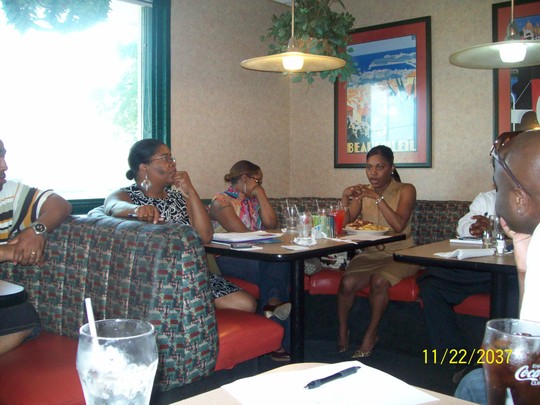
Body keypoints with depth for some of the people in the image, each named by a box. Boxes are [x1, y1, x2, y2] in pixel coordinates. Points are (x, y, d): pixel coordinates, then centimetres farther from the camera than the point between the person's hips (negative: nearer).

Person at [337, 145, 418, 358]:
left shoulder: (405, 190, -4)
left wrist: (378, 198, -25)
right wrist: (345, 200, -17)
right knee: (347, 283, -24)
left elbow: (398, 225, -20)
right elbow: (344, 225, -1)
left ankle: (371, 334, -9)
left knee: (378, 281, -32)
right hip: (370, 254, 3)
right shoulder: (363, 192, 7)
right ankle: (342, 331, 2)